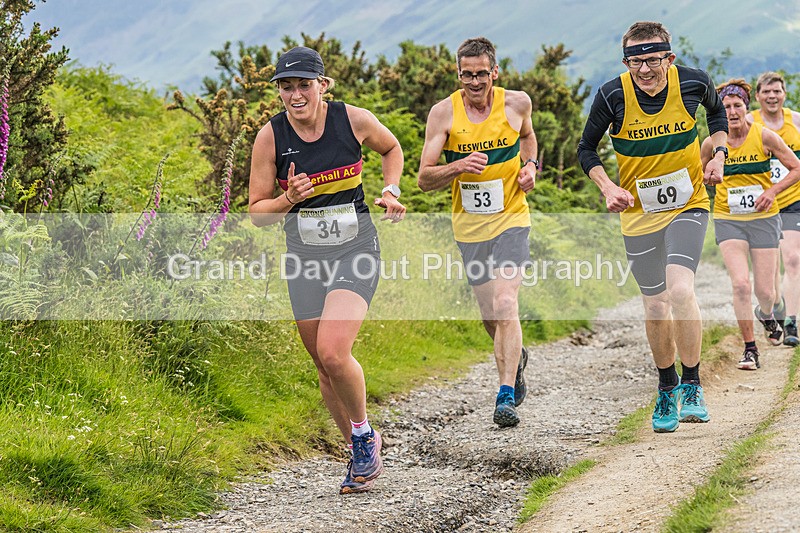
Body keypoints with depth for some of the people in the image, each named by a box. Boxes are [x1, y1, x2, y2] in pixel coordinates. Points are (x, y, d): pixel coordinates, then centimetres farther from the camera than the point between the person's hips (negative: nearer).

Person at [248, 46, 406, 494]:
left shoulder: (354, 120, -9)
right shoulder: (271, 136, -7)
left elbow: (392, 148, 15)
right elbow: (257, 212, -1)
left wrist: (391, 192, 0)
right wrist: (289, 199, -20)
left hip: (357, 250, -3)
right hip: (305, 257, 3)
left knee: (333, 353, -21)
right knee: (325, 368, 7)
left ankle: (364, 432, 4)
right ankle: (363, 454, 26)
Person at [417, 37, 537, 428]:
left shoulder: (516, 103, -5)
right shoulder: (443, 113, -8)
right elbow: (424, 179, -8)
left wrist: (530, 165, 1)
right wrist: (458, 167, -26)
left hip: (510, 219, -2)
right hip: (469, 226, 2)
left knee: (505, 306, -19)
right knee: (490, 315, 11)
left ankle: (506, 396, -17)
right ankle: (516, 359, 43)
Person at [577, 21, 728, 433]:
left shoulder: (694, 83, -13)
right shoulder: (612, 96, -16)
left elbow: (717, 111, 12)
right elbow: (586, 148, 1)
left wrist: (718, 154, -2)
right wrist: (608, 187, -14)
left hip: (689, 204, -1)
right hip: (639, 211, 1)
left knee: (680, 289, -22)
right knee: (656, 310, 6)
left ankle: (692, 385, -6)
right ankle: (667, 389, 31)